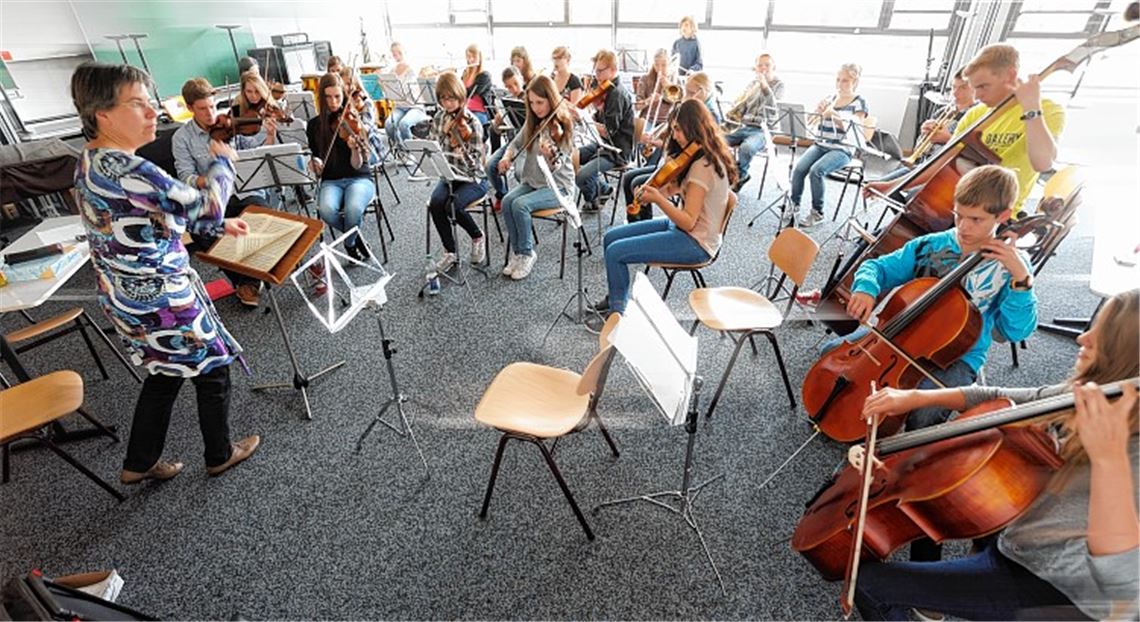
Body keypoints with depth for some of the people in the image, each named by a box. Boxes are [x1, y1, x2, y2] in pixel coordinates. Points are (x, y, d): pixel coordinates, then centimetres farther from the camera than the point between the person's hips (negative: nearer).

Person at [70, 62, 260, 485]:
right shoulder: (126, 170, -28)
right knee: (212, 369, 11)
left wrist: (219, 224, 13)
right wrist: (222, 162, -4)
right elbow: (203, 206, -20)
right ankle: (220, 456, 31)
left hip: (125, 295, 10)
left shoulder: (90, 161, 5)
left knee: (166, 373, 24)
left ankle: (139, 464, 38)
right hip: (161, 300, -9)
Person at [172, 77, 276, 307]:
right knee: (199, 230, -29)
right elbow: (186, 177, -2)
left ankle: (252, 278, -10)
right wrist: (209, 181, -24)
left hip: (247, 192, 0)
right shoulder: (181, 137, 4)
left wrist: (271, 137, -17)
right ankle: (241, 279, -6)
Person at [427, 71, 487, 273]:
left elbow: (473, 164, -17)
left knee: (453, 205, -31)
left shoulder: (471, 123, -13)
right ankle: (450, 251, -7)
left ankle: (477, 236, 0)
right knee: (435, 203, -25)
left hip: (473, 179, -5)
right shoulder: (439, 118, 4)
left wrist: (458, 146, -32)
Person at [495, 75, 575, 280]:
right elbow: (516, 143, 19)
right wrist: (507, 157, -3)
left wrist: (549, 155, -43)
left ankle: (526, 253, -8)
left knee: (520, 205, -28)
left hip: (558, 186, -6)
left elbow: (556, 168, -20)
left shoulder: (562, 126, -11)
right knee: (507, 201, -21)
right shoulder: (533, 123, 7)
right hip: (531, 181, 6)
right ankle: (517, 250, -6)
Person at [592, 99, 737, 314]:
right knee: (610, 237, 8)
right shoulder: (706, 157, 6)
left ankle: (618, 312, 6)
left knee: (615, 252, -16)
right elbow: (674, 188, 5)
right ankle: (616, 296, 26)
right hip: (678, 225, 10)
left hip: (695, 243, -10)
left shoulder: (703, 167, -23)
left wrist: (657, 199, -33)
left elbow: (688, 222, -25)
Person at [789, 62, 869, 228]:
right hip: (821, 144, 4)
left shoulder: (859, 102, -1)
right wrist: (819, 112, -10)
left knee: (816, 171, -30)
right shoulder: (830, 98, 13)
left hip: (842, 149, -4)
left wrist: (834, 115, -29)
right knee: (799, 169, -23)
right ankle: (794, 204, -4)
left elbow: (852, 128, -14)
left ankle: (817, 213, -16)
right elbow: (813, 121, 12)